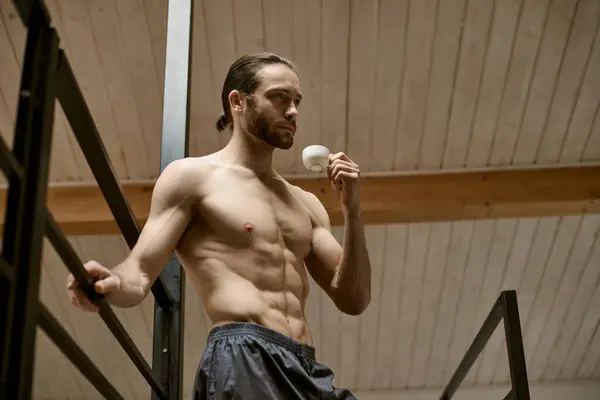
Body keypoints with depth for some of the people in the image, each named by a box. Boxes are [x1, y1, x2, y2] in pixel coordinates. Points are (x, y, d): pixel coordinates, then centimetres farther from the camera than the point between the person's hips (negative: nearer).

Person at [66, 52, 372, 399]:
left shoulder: (306, 204, 22)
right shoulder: (192, 176, 6)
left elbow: (354, 300, 17)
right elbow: (141, 272, -2)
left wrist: (352, 211, 7)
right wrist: (114, 283, -25)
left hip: (306, 368, 7)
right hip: (243, 359, -6)